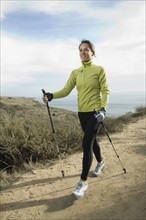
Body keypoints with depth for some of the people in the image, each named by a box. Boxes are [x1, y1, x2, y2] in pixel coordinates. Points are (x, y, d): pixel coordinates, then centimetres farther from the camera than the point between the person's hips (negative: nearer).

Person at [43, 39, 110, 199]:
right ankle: (100, 162, 47)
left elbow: (105, 91, -9)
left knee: (86, 144, -12)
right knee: (91, 140, 20)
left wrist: (103, 109, -23)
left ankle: (83, 182, -2)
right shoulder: (75, 72, 8)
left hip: (95, 112, -5)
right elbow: (66, 90, 0)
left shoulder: (99, 70, -5)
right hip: (82, 113, 5)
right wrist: (51, 96, -17)